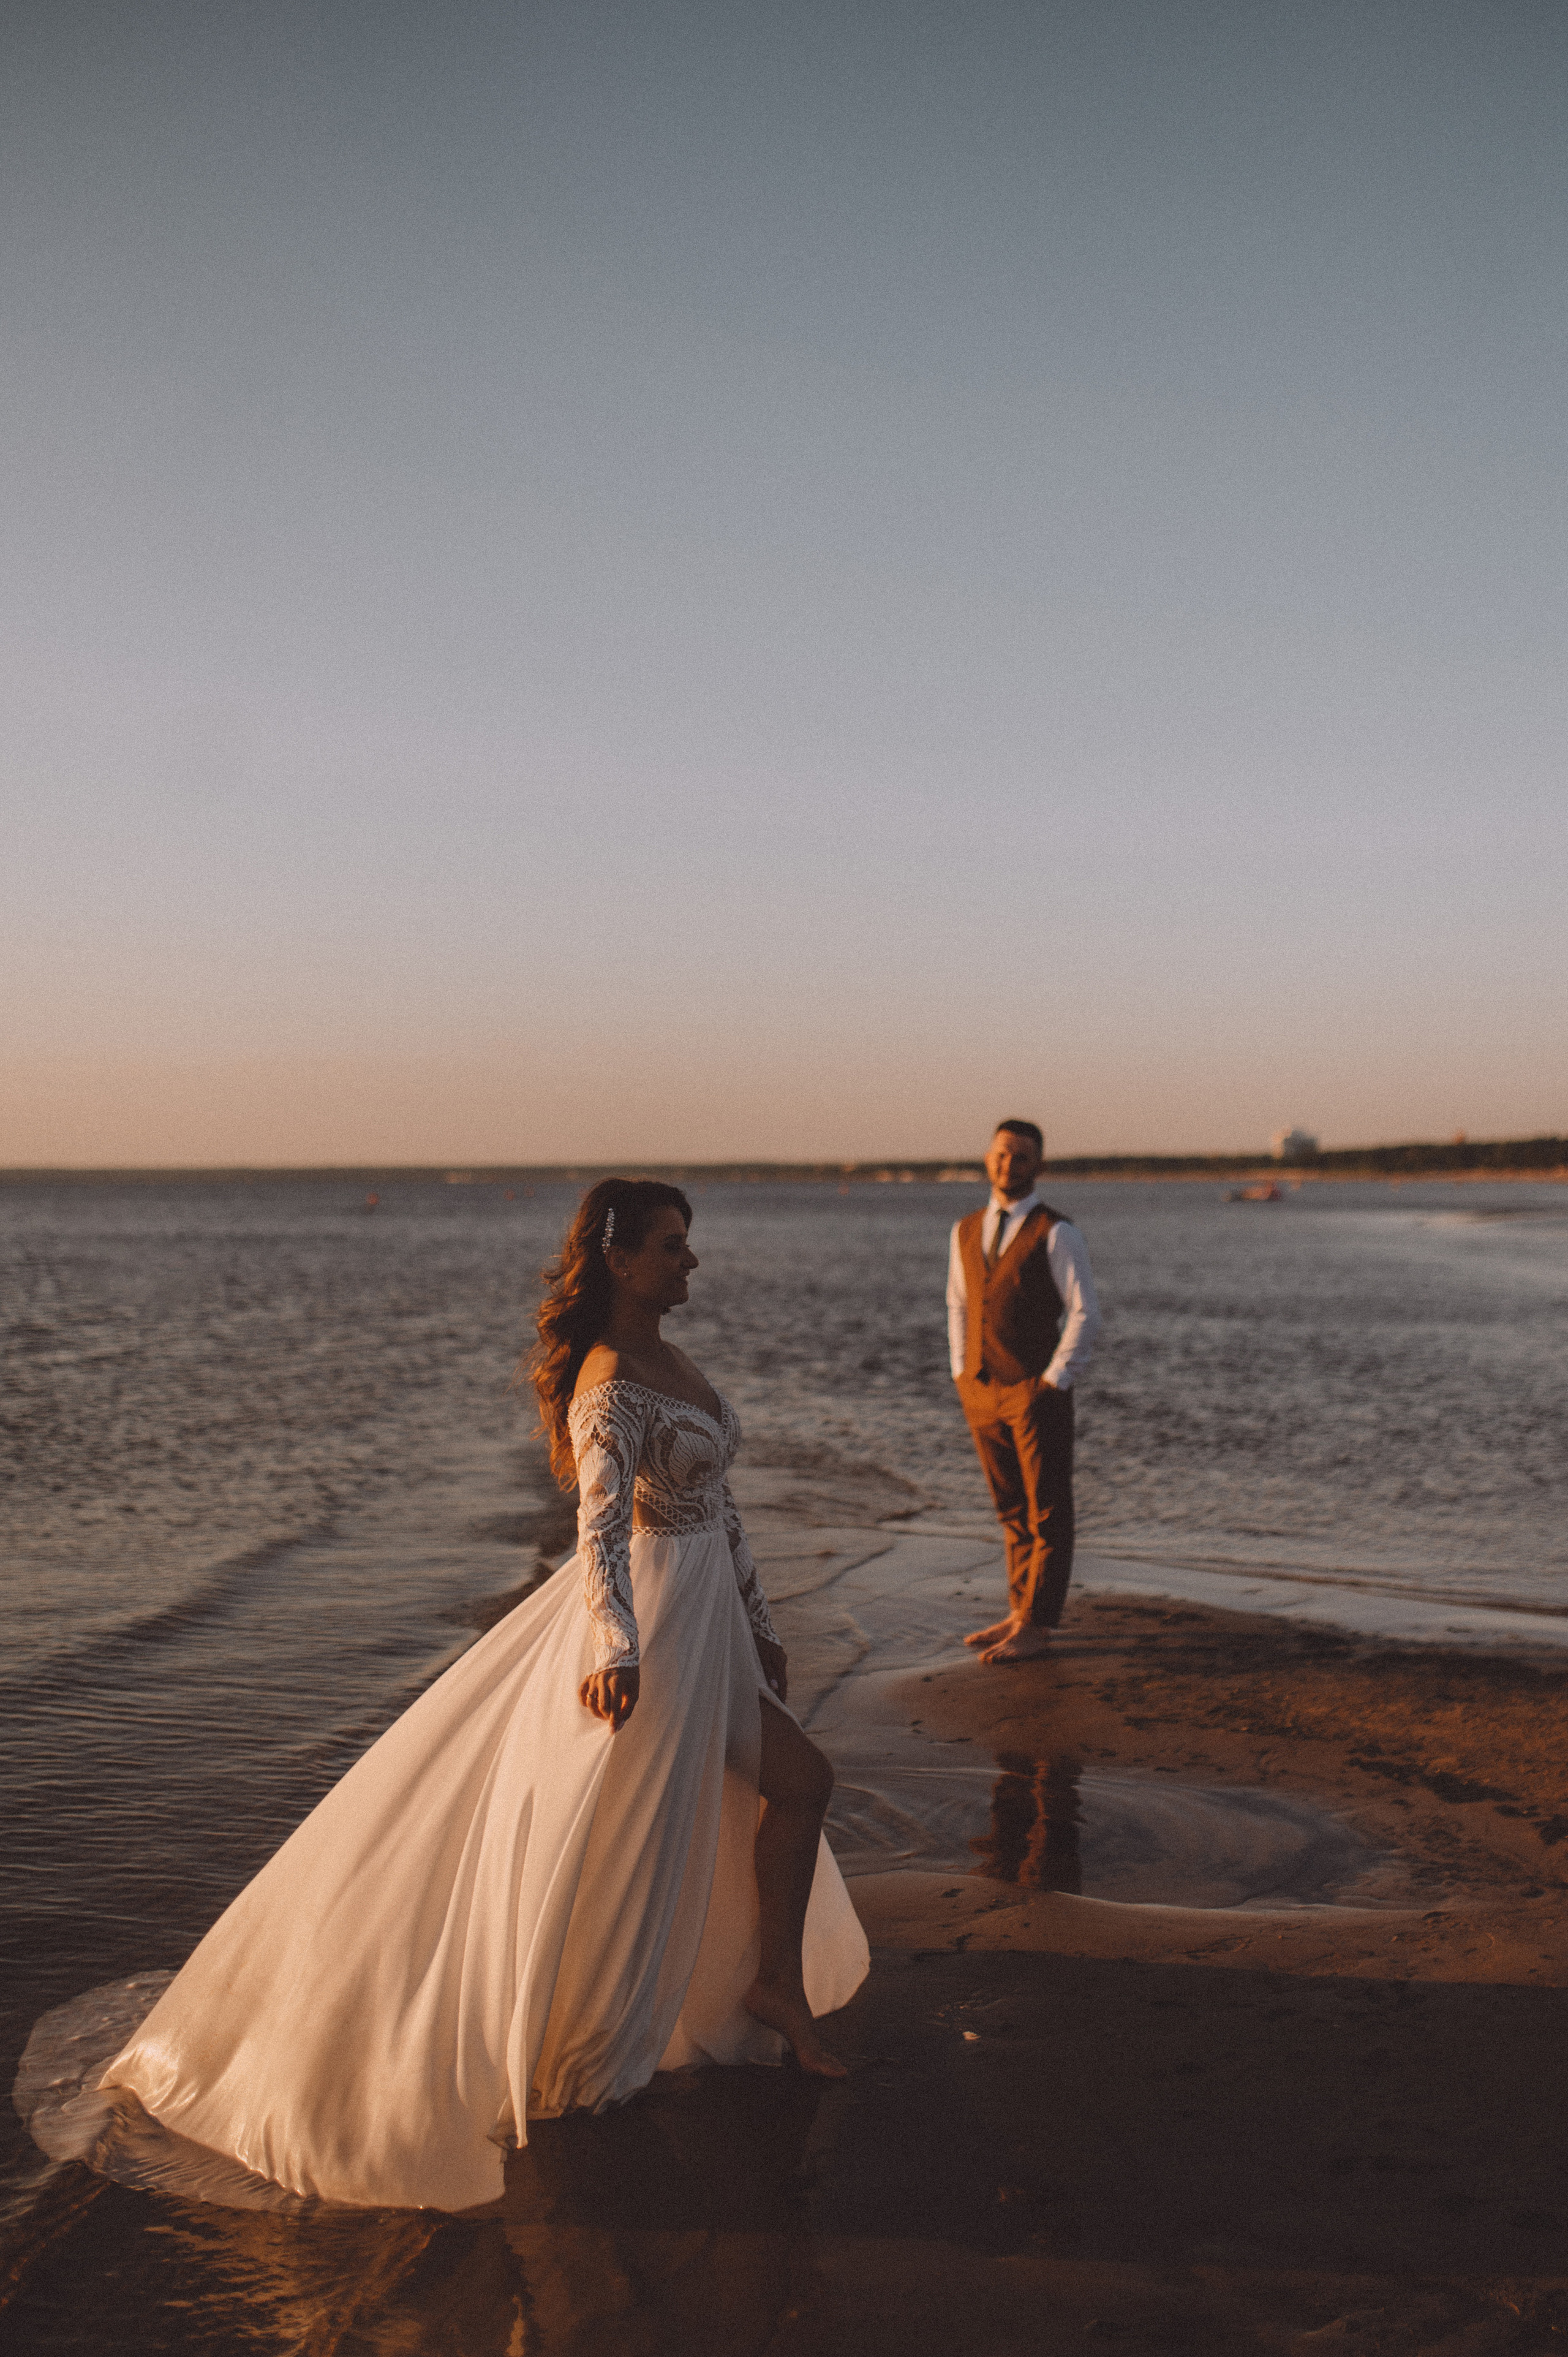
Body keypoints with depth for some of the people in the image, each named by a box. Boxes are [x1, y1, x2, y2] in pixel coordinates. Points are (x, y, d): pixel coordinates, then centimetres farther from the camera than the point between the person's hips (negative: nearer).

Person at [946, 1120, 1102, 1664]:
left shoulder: (1056, 1234, -9)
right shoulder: (966, 1232, 10)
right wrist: (961, 1375, 10)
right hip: (981, 1393, 6)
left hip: (1036, 1392, -6)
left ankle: (1036, 1628, 6)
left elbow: (1084, 1313, -11)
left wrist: (1053, 1383, -13)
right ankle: (1020, 1613, 22)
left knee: (1047, 1513, 1)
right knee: (1011, 1511, 13)